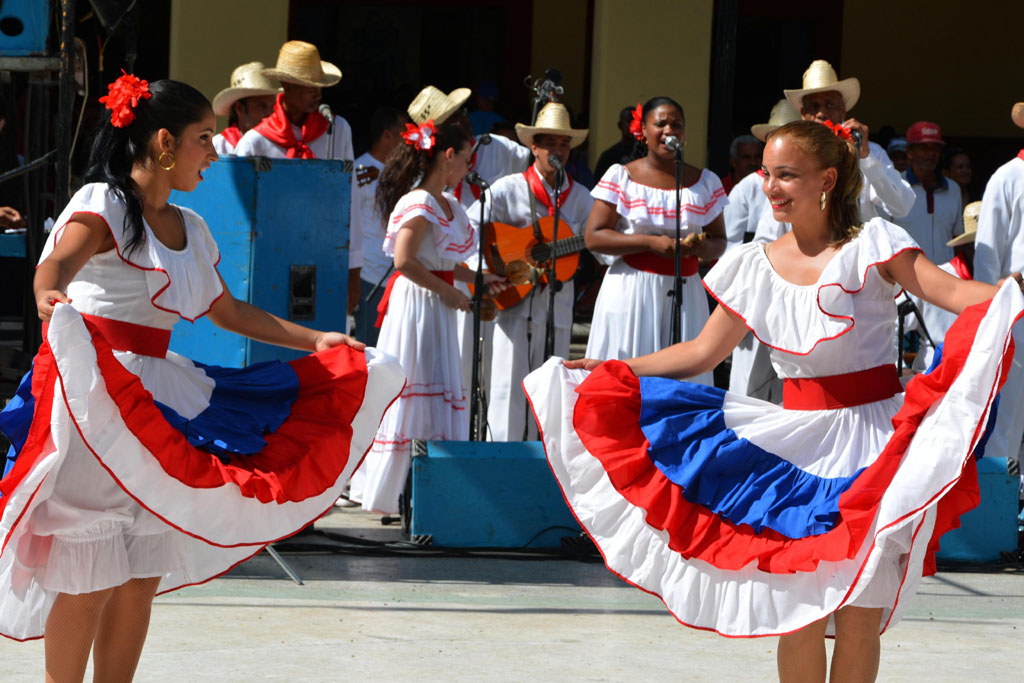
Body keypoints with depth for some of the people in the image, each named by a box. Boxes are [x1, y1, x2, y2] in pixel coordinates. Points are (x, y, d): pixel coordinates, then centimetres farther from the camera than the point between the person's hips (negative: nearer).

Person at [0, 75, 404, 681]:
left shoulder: (189, 228, 17)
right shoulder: (104, 204, -8)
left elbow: (227, 310, 29)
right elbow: (60, 261, -28)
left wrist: (316, 341, 28)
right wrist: (49, 297, -51)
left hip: (156, 398, 8)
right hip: (93, 396, -8)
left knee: (145, 573, 8)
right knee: (92, 574, -8)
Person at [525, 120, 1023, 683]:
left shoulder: (872, 245, -5)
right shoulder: (754, 266, 7)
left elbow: (951, 291, -17)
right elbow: (703, 351, 14)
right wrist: (608, 370, 9)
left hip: (873, 437, -3)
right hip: (796, 441, 3)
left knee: (861, 615, -2)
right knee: (800, 615, 0)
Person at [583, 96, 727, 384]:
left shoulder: (706, 182, 11)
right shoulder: (621, 177, 3)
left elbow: (719, 242, 17)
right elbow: (594, 237, -4)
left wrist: (702, 247, -8)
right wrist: (651, 243, -13)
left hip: (685, 293, 2)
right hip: (630, 292, -2)